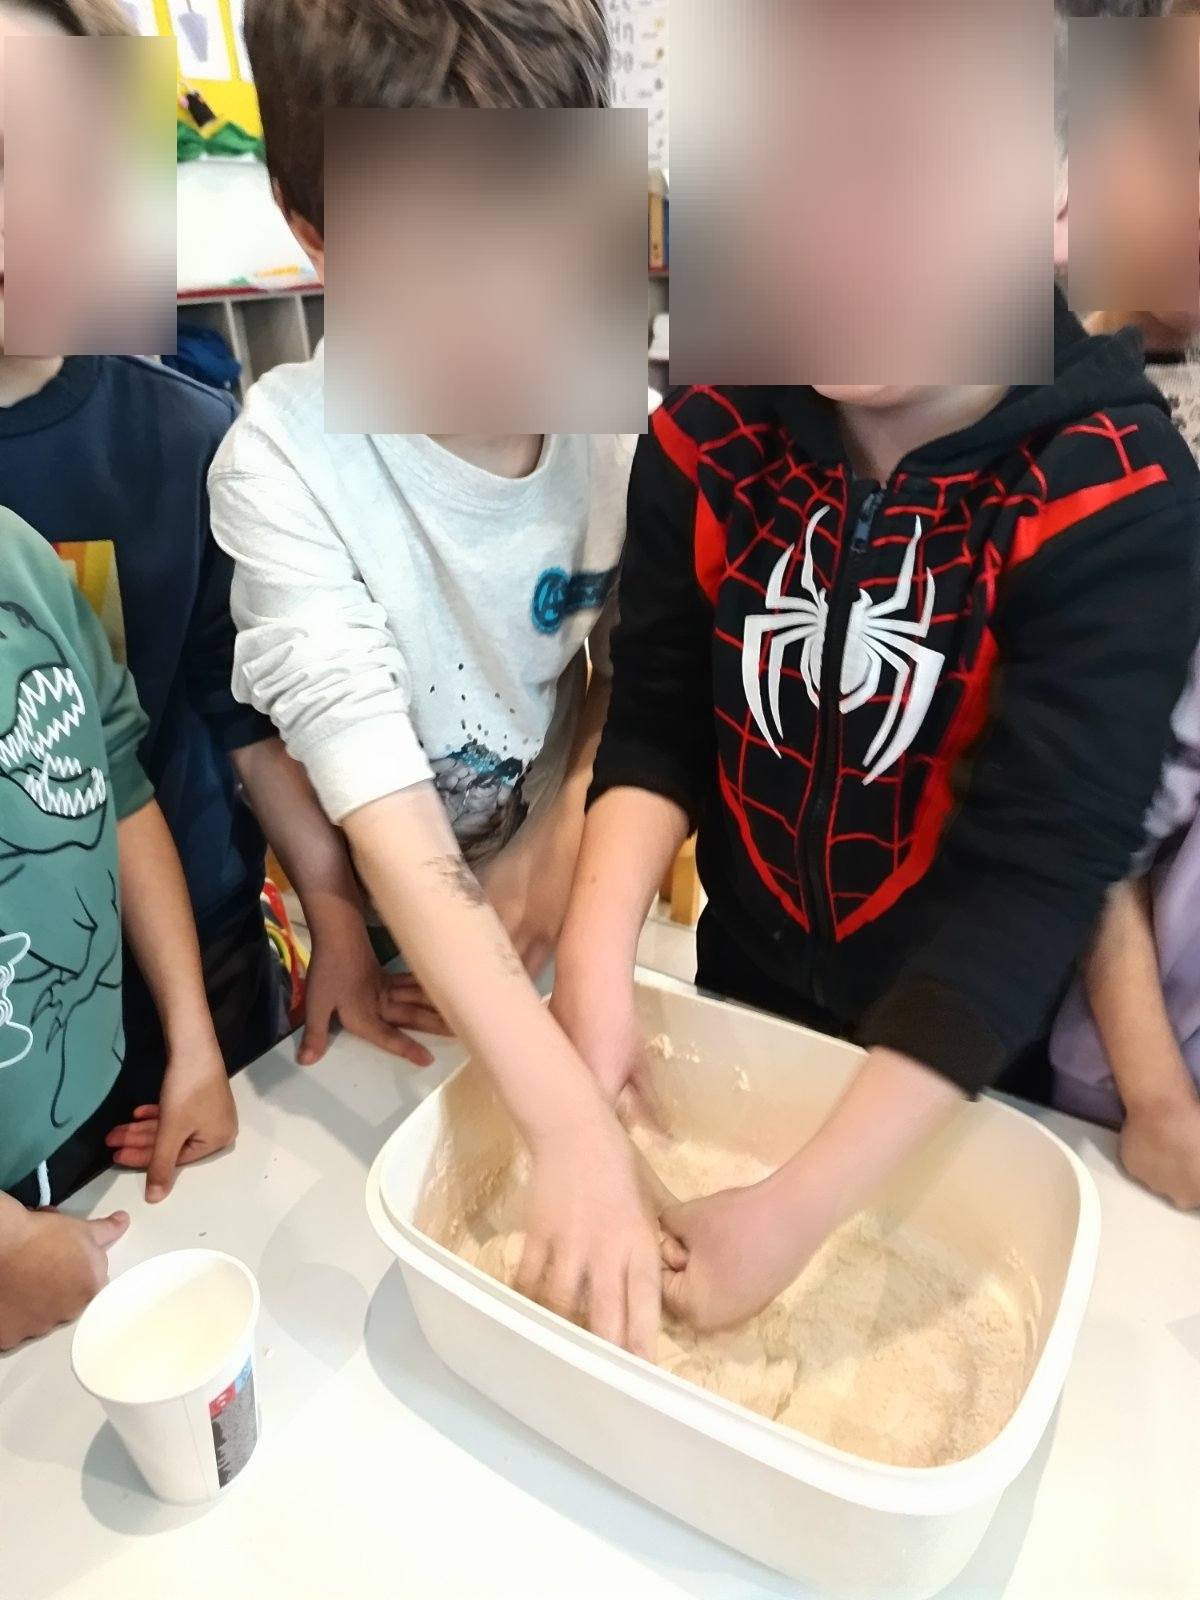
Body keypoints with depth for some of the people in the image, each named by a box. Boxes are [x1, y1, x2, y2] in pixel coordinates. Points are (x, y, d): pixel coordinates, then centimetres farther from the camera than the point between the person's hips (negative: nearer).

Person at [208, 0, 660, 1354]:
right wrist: (571, 1125, -41)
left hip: (573, 900, 3)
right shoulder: (285, 468, -28)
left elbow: (632, 667, -2)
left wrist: (557, 851, -15)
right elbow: (396, 838, -34)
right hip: (392, 948, -2)